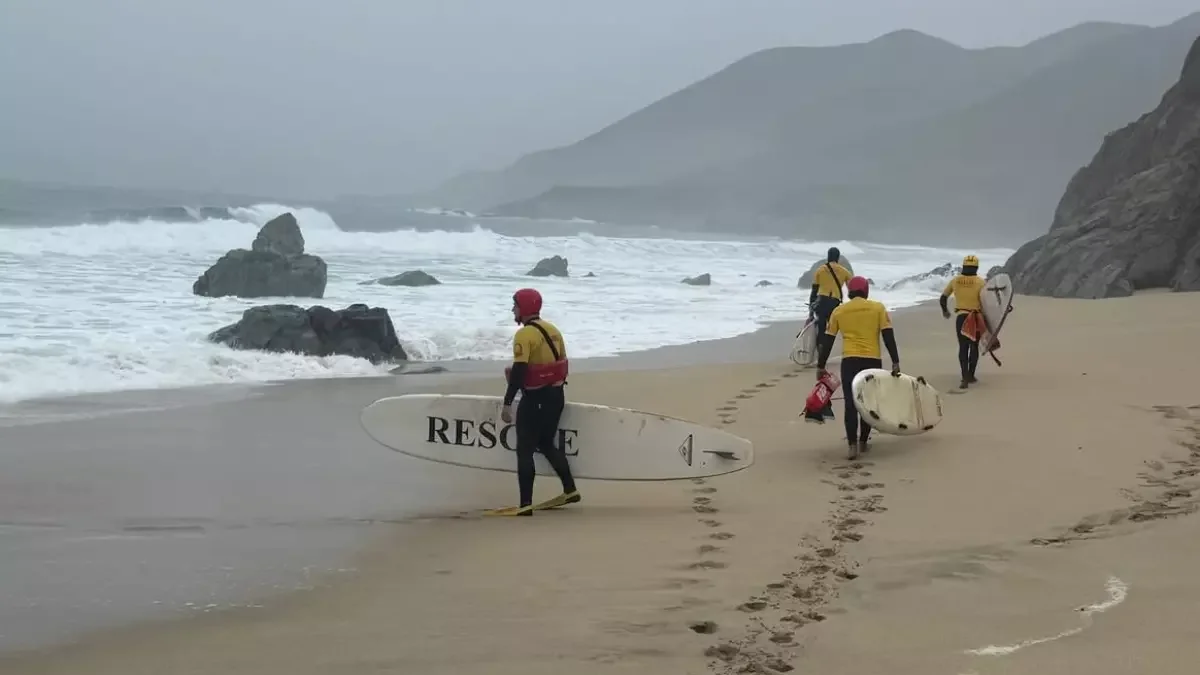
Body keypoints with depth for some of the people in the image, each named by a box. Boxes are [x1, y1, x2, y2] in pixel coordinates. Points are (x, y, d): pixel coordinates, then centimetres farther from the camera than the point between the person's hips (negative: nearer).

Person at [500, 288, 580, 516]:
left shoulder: (525, 334, -16)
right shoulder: (553, 330, 9)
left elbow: (518, 371, -22)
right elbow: (562, 363, 15)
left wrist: (507, 404, -21)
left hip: (535, 399, -8)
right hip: (556, 396, 8)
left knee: (525, 450, -3)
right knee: (547, 444, 24)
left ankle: (526, 504, -6)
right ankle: (570, 490, 28)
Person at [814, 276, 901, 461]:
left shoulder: (839, 311, 9)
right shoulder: (878, 308, 5)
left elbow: (827, 341, 10)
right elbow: (888, 336, -1)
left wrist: (821, 366, 16)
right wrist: (895, 362, 0)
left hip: (849, 360, 0)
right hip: (872, 360, 0)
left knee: (851, 403, -1)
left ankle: (852, 445, -12)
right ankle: (862, 442, 21)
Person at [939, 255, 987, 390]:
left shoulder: (955, 280, 1)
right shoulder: (980, 282, -8)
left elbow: (942, 298, 10)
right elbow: (984, 302, -13)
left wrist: (945, 311, 30)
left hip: (961, 317, 1)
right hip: (976, 318, -1)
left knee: (963, 347, 3)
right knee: (974, 346, 15)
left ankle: (965, 378, -12)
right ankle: (970, 376, 24)